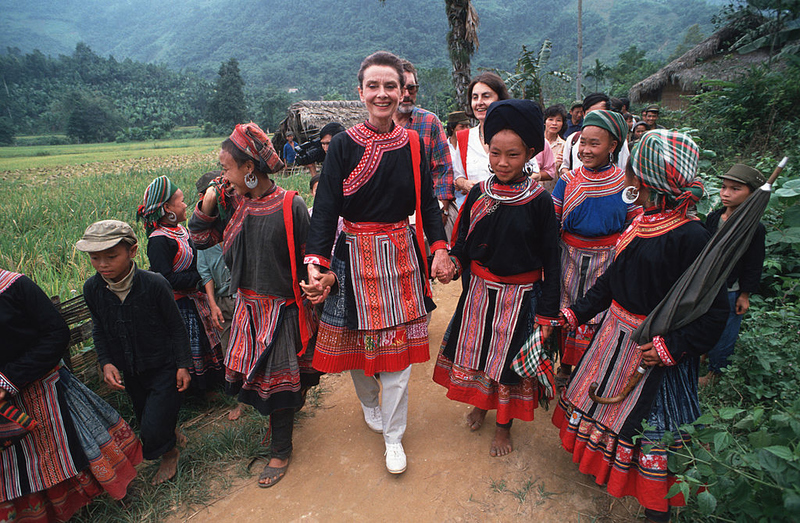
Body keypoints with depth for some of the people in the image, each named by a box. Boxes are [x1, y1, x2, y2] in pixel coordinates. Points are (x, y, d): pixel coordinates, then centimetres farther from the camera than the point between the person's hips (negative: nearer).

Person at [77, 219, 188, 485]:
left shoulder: (154, 284, -24)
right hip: (129, 372, 5)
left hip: (163, 367, -5)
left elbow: (176, 326, -13)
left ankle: (169, 453, 28)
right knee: (146, 421, 22)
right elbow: (99, 331, 7)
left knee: (153, 430, -6)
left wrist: (183, 365, -11)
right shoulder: (92, 289, -10)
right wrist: (106, 363, -5)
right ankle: (173, 433, 55)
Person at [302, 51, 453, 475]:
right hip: (355, 255, -1)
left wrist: (440, 248, -8)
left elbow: (428, 202, 6)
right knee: (356, 340, 11)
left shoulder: (413, 144, 3)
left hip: (401, 254, 2)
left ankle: (393, 436, 24)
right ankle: (369, 403, 43)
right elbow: (325, 208, -10)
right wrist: (316, 262, -22)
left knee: (397, 345, 6)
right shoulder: (343, 145, -5)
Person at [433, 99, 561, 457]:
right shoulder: (479, 194, -3)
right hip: (480, 290, 4)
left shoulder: (539, 201, -13)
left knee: (509, 358, 10)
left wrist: (546, 313, -8)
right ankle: (480, 404, 45)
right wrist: (453, 261, -10)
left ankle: (504, 424, 34)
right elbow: (464, 241, 8)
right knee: (476, 349, 17)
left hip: (520, 296, -3)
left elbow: (550, 260, -9)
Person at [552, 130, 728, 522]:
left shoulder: (690, 236, -23)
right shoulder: (640, 222, 1)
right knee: (604, 400, 22)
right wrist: (577, 312, 9)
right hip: (616, 334, 8)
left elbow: (714, 311, -21)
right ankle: (602, 464, 49)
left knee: (653, 425, 8)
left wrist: (672, 347, -24)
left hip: (656, 346, -7)